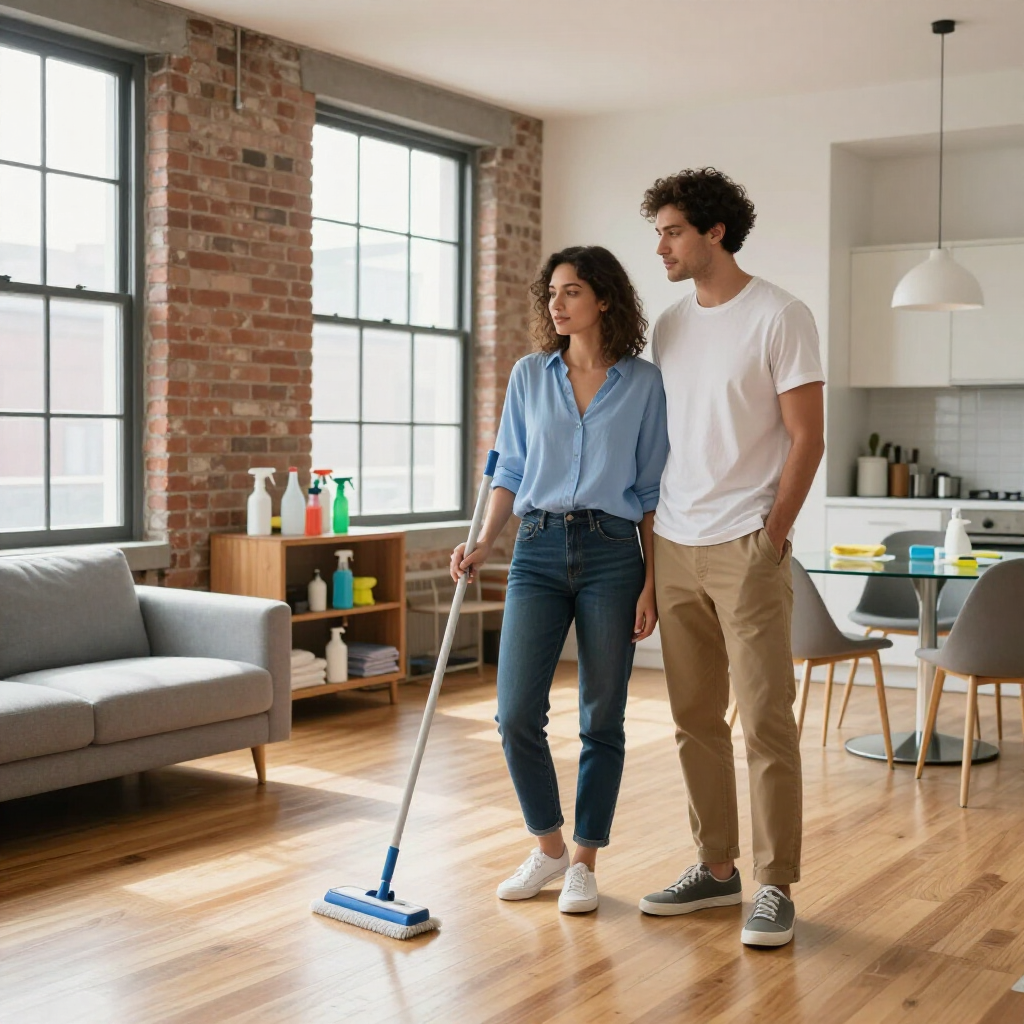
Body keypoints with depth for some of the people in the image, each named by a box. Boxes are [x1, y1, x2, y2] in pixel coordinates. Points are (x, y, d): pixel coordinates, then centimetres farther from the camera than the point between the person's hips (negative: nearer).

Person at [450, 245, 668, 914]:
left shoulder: (644, 383, 1)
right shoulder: (530, 376, 8)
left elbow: (653, 490, 1)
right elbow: (511, 474, 10)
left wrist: (652, 583, -3)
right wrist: (484, 545, -4)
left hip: (613, 555, -2)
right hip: (539, 551, 2)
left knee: (602, 719, 4)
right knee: (517, 713, -5)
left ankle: (585, 861, 19)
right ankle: (548, 847, 18)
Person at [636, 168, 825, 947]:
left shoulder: (779, 317, -6)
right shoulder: (670, 325, 13)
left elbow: (807, 437, -8)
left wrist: (771, 535, -12)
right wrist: (652, 538, 13)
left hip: (746, 551, -6)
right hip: (675, 550, 7)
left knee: (766, 721, -3)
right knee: (695, 719, 11)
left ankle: (776, 886, 8)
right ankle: (717, 868, 23)